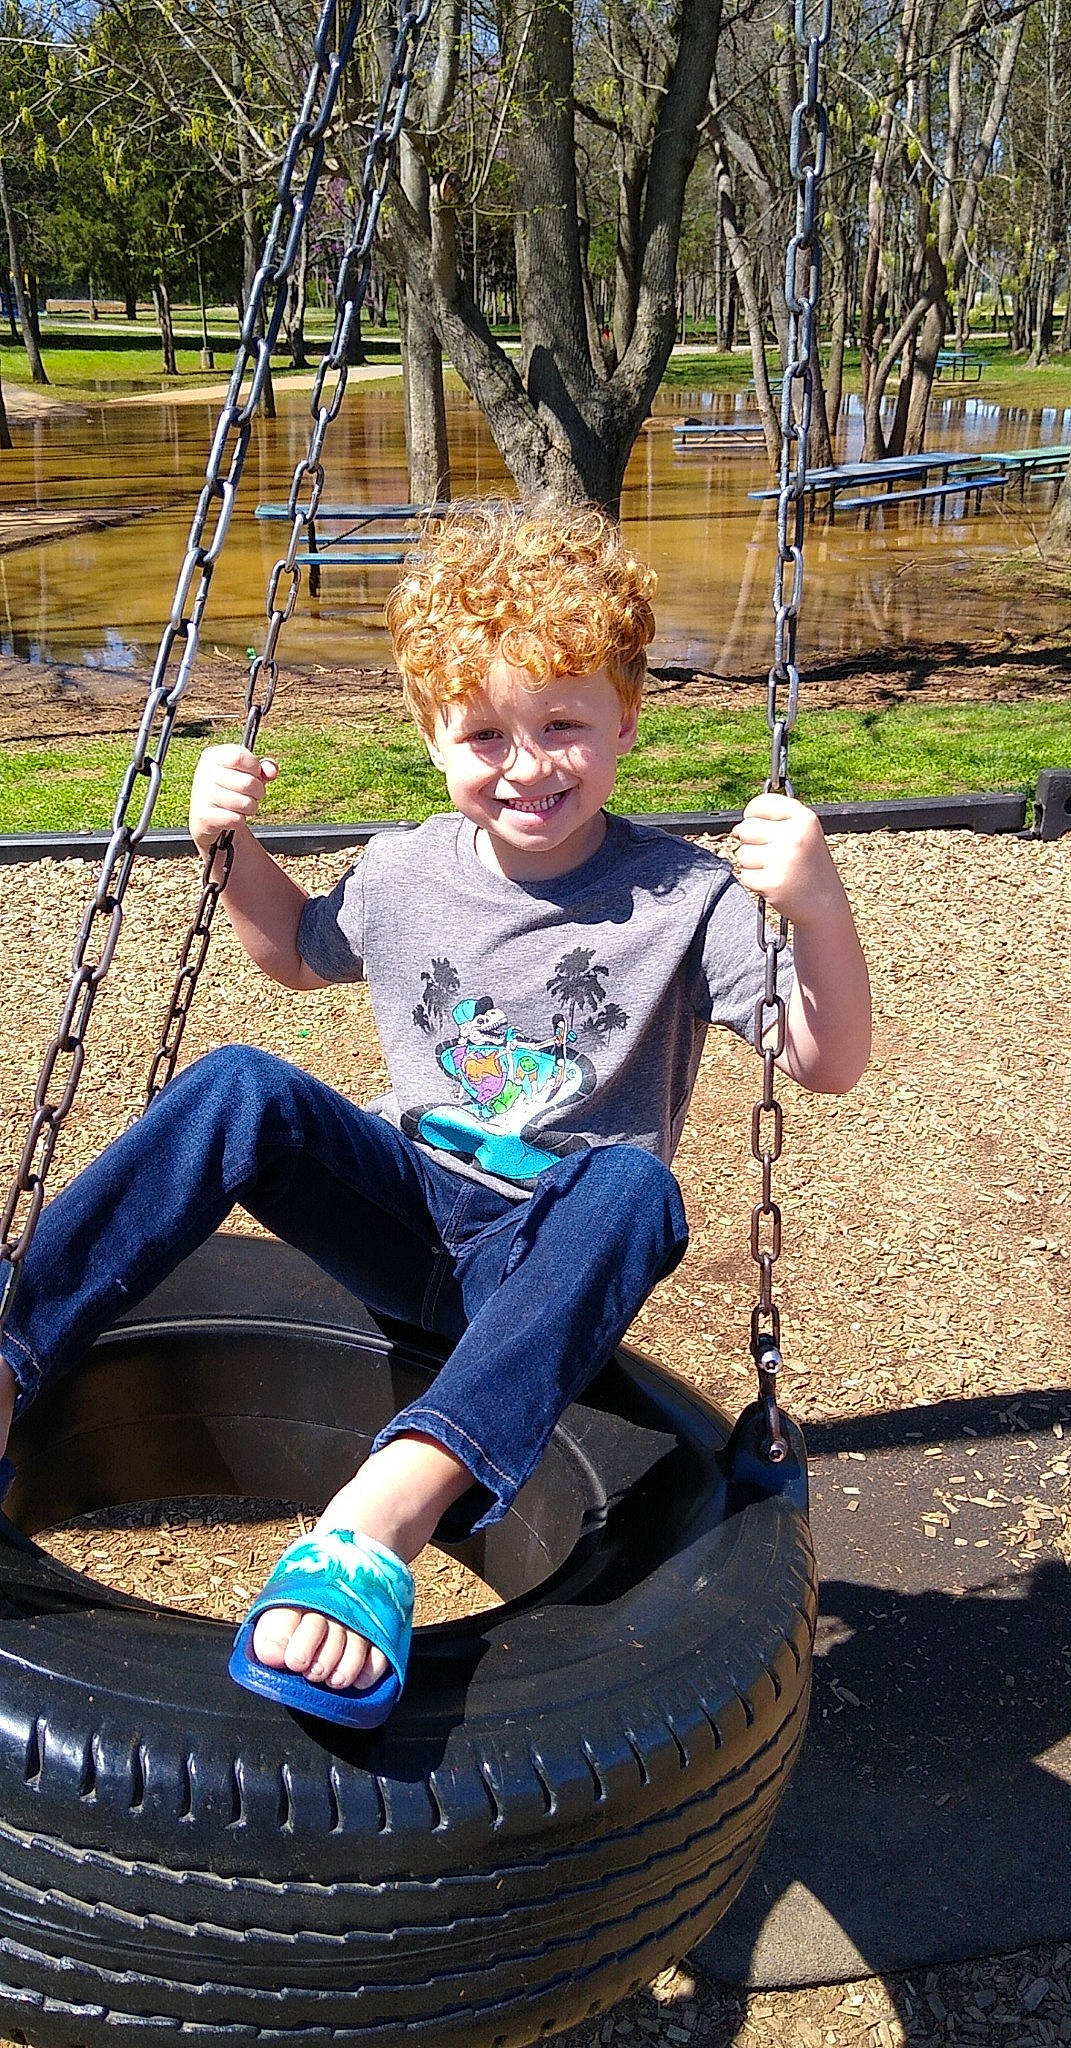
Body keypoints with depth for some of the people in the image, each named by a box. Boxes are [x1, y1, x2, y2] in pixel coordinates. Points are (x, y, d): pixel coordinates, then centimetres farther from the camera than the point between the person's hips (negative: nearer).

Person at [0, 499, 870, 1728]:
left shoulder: (681, 901, -9)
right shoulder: (406, 874, 4)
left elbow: (827, 1063, -14)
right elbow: (298, 953, 24)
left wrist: (819, 911, -32)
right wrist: (235, 851, 6)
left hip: (546, 1262, -3)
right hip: (407, 1215, 4)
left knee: (632, 1184, -38)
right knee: (242, 1092, -21)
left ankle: (391, 1505, -54)